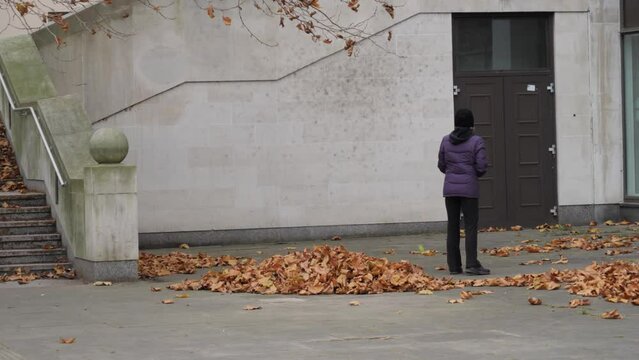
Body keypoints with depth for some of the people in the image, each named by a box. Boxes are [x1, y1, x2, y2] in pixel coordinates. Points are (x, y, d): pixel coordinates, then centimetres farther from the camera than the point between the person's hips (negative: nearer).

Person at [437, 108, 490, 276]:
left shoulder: (446, 141, 4)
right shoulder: (476, 141, -8)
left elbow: (441, 165, 7)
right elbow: (481, 166, -10)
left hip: (450, 188, 4)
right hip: (469, 188, -4)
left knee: (452, 227, 8)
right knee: (471, 226, -2)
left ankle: (454, 266, 8)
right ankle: (472, 264, -13)